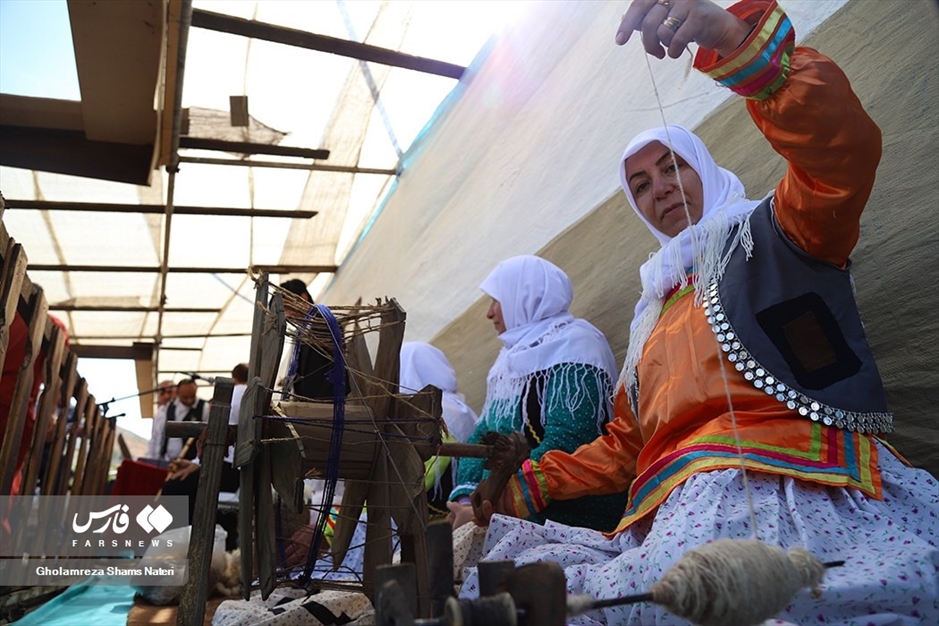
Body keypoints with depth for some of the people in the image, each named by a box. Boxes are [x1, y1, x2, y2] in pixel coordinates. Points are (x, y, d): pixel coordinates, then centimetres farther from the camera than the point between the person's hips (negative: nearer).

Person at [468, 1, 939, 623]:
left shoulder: (765, 235, 14)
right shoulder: (655, 310, 30)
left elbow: (844, 146, -9)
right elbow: (624, 444, 30)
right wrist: (525, 486, 21)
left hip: (793, 481, -4)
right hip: (678, 504, 5)